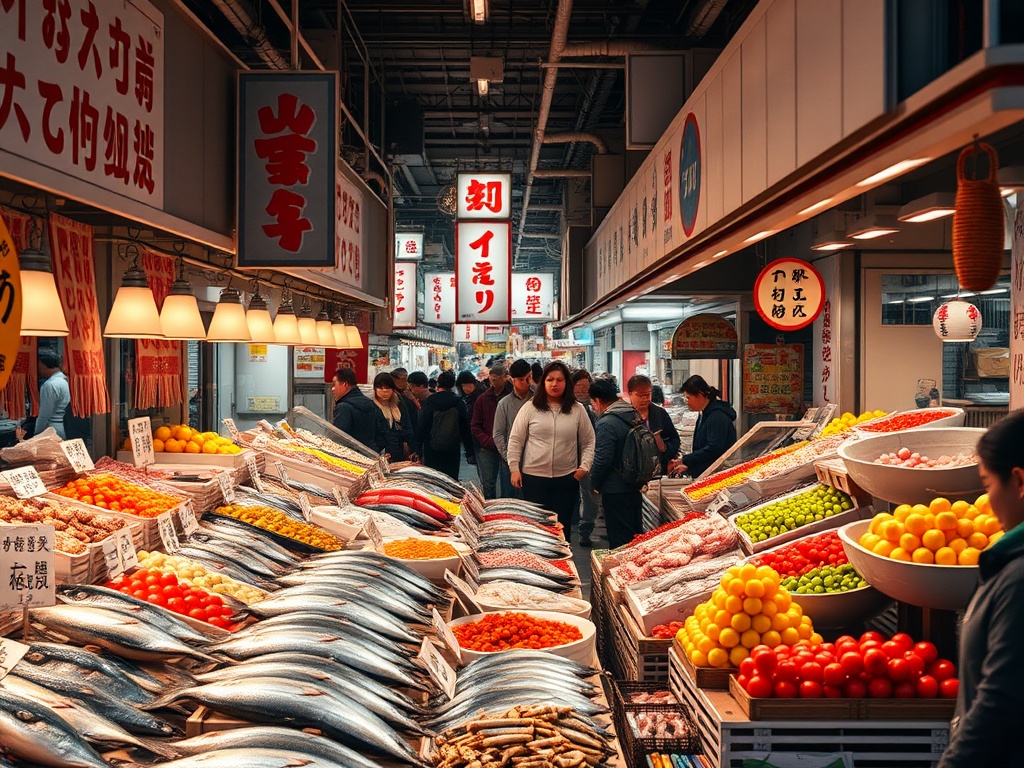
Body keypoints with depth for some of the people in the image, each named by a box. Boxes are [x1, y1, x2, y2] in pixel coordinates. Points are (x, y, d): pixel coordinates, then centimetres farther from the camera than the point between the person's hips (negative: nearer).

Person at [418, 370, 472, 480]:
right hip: (453, 451, 1)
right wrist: (469, 451, 8)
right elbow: (465, 429, 2)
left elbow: (422, 427, -6)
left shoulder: (429, 402, -6)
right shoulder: (459, 403, -1)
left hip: (432, 451, -1)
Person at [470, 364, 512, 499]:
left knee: (508, 484, 3)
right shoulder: (483, 399, 8)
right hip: (487, 449, 3)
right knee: (487, 485, 7)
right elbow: (475, 426, 7)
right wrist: (490, 442, -7)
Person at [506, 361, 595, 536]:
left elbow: (588, 442, 10)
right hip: (533, 477, -1)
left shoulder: (578, 410, 4)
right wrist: (514, 469, -1)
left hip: (567, 478, 1)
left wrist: (584, 466, -2)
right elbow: (515, 440, 4)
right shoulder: (529, 408, 1)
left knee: (562, 526, 7)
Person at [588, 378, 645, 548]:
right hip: (636, 485, 9)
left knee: (620, 541, -1)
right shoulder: (634, 415, 7)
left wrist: (595, 484, -7)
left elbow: (602, 459, -22)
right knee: (636, 533, 18)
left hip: (615, 490, -9)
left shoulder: (606, 423, -20)